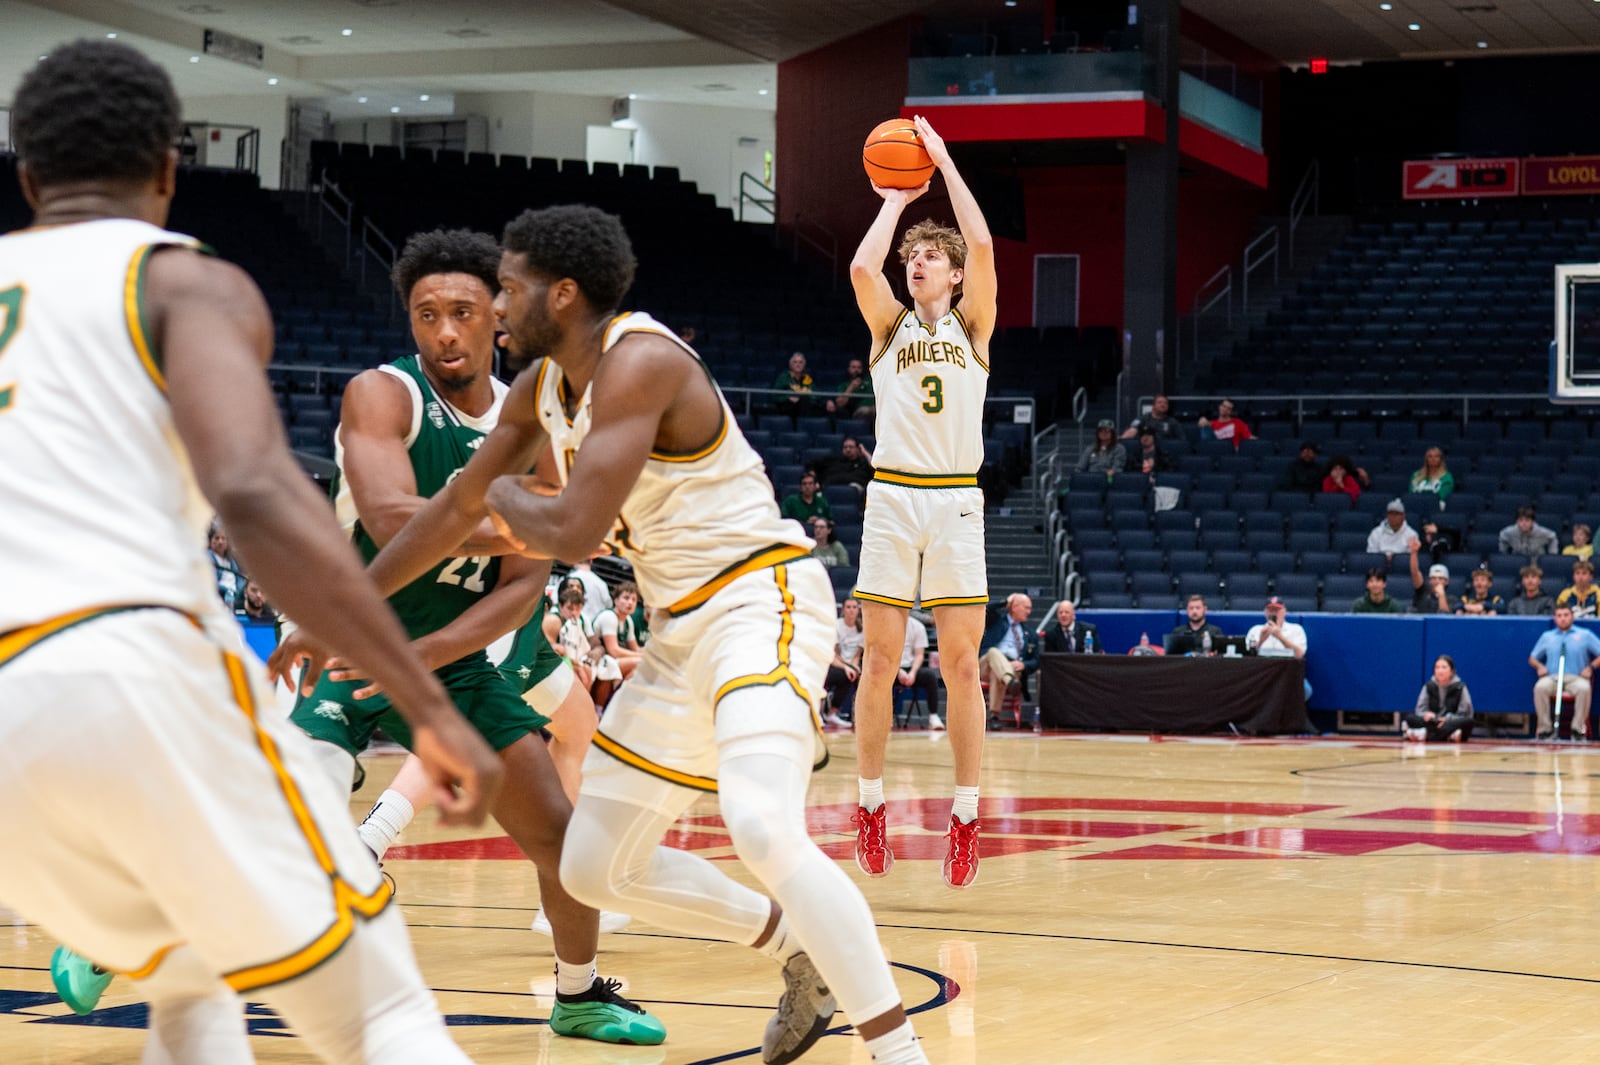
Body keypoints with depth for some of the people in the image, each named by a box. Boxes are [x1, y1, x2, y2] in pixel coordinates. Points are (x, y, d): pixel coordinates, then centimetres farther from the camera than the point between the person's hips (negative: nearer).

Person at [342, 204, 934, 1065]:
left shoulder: (638, 361, -20)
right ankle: (800, 951, 29)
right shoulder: (541, 387, 9)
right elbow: (456, 509, 21)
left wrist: (506, 497, -4)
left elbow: (574, 533, -27)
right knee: (596, 870, 13)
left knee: (761, 825, -33)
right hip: (683, 632, 10)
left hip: (758, 600, -10)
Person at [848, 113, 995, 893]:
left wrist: (944, 161, -3)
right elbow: (861, 268, -9)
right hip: (892, 498, 1)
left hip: (956, 502, -1)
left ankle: (966, 814, 2)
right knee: (879, 660, 1)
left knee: (961, 663, -2)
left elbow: (983, 246, -8)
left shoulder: (972, 325, 8)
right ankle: (870, 805, 10)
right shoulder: (890, 326, 11)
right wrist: (896, 201, 3)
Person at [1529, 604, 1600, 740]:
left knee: (1583, 688, -37)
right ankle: (1546, 728, -26)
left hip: (1575, 678, -1)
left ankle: (1578, 729, -26)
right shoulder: (1547, 636, 22)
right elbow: (1532, 658, 25)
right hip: (1552, 677, 1)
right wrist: (1539, 666, 3)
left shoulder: (1585, 635, 15)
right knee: (1540, 687, -33)